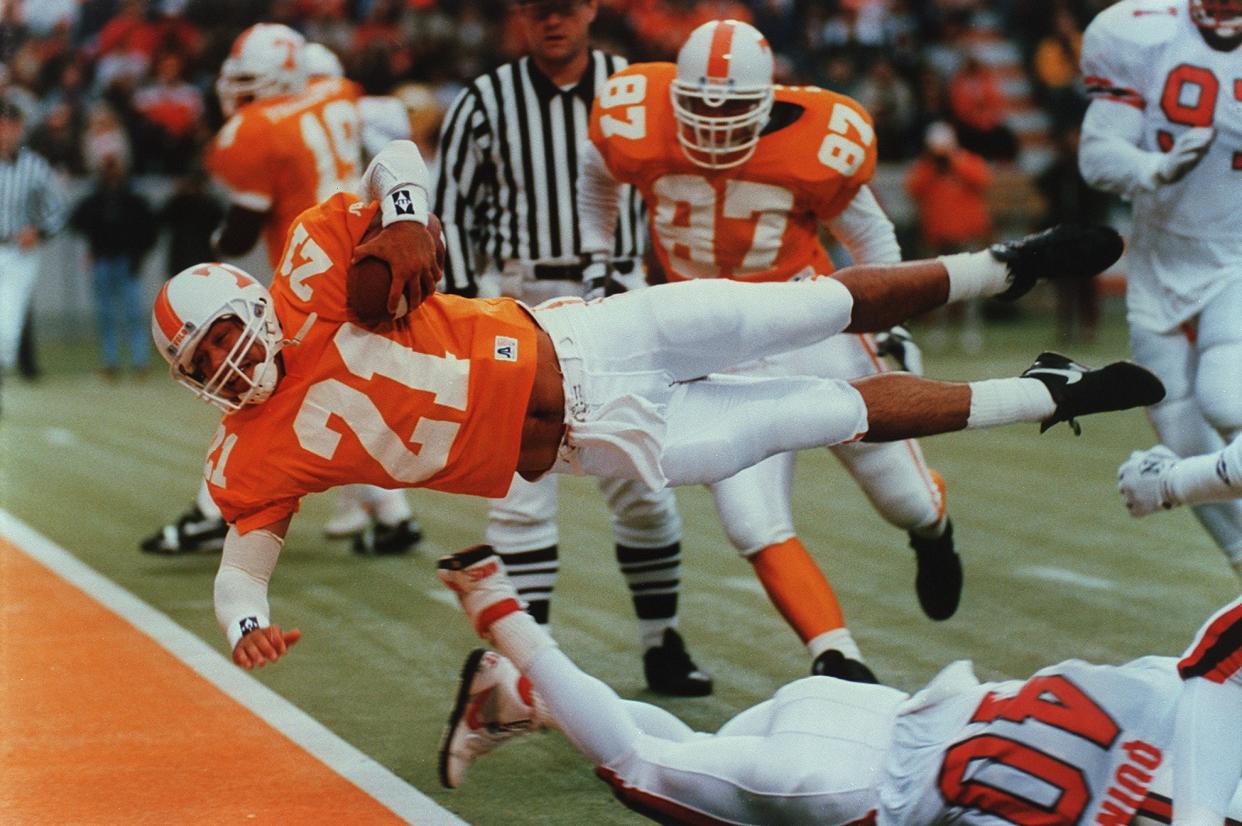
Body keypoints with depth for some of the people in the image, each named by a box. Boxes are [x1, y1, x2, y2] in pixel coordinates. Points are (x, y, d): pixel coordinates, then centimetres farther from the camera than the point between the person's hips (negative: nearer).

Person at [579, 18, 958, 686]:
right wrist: (598, 265, 12)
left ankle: (931, 530, 47)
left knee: (904, 497, 10)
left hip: (811, 324, 0)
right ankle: (839, 664, -5)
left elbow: (865, 230, 3)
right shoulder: (635, 127, -15)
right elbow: (595, 180, 10)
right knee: (757, 530, -13)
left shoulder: (818, 144, -16)